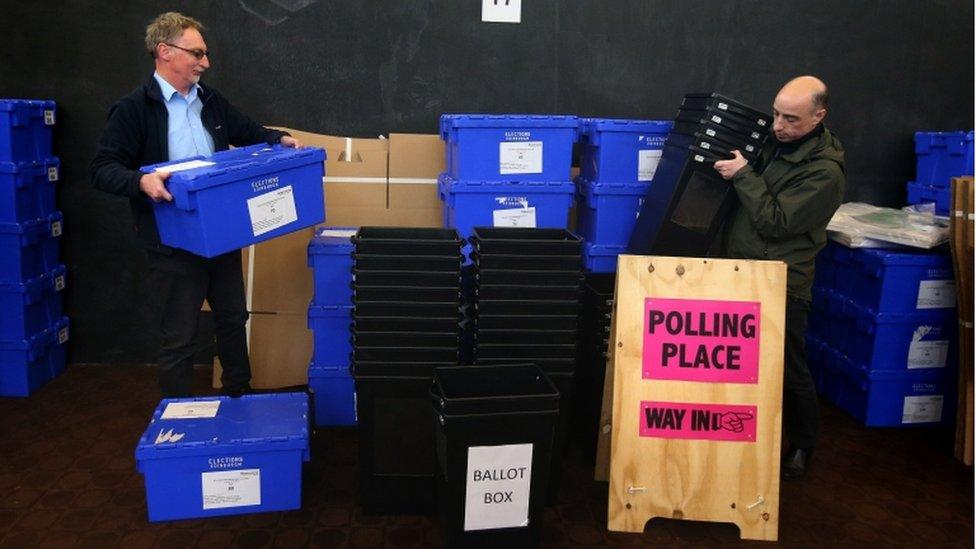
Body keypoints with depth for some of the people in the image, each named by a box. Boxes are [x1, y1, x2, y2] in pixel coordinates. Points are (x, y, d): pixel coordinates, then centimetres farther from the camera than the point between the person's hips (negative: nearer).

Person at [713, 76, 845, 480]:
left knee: (789, 372, 6)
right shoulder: (773, 142, 6)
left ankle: (801, 447, 27)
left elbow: (775, 223, -21)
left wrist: (742, 175, -21)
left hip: (781, 284, -7)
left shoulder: (824, 171, -17)